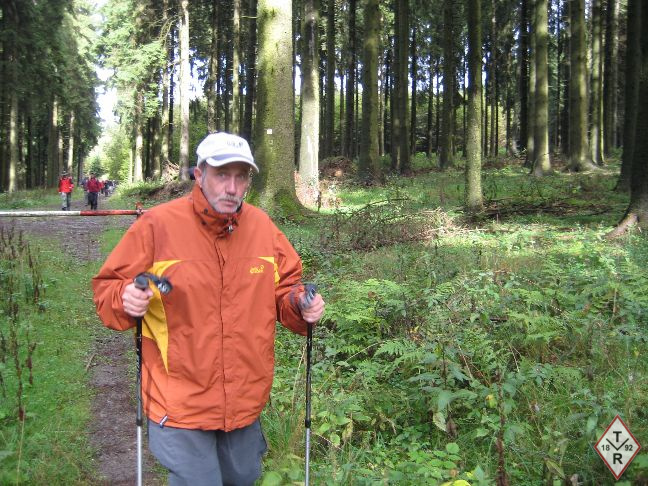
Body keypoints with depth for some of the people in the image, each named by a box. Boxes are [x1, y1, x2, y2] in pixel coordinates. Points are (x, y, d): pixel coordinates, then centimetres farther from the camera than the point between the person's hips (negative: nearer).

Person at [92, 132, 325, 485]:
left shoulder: (262, 226, -1)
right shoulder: (157, 224, -13)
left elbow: (284, 287, 10)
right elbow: (107, 287, -4)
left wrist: (301, 304, -11)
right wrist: (125, 300, -26)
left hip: (246, 399, 5)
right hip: (180, 400, -4)